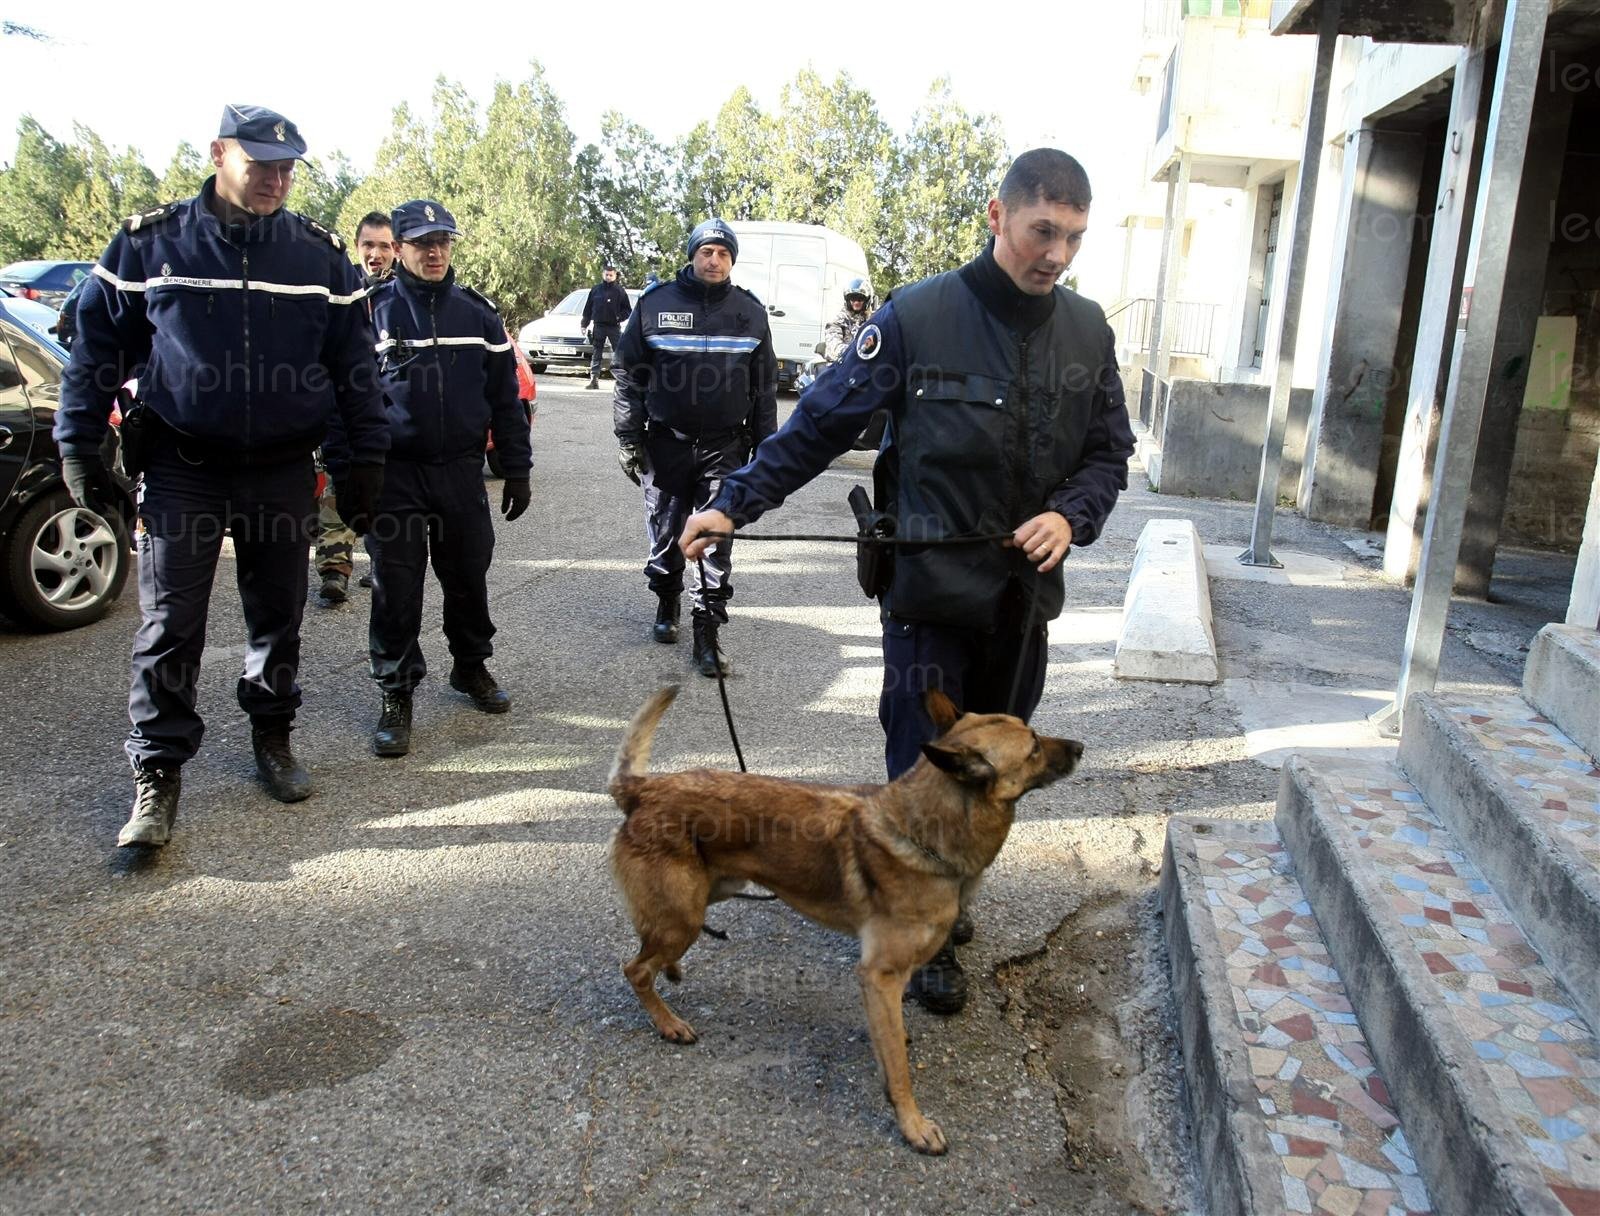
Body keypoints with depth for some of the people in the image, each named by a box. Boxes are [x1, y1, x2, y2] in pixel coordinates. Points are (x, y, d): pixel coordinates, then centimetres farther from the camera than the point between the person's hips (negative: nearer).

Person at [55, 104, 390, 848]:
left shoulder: (319, 254, 3)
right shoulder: (150, 242, 0)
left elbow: (354, 361, 6)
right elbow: (98, 346, 5)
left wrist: (366, 457, 2)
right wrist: (76, 444, 2)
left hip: (283, 470, 2)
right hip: (181, 468, -1)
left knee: (278, 615, 11)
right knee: (169, 626, -1)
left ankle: (272, 736, 30)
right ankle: (157, 774, 8)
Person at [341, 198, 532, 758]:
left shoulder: (477, 311, 7)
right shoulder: (372, 309, -1)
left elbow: (505, 395, 10)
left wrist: (516, 470, 7)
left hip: (462, 470, 3)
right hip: (394, 474, -2)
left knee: (469, 575, 12)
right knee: (396, 588, 1)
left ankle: (471, 666, 33)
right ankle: (396, 695, 14)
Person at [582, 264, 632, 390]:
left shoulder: (619, 291, 2)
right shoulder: (595, 289, 8)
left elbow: (628, 310, 5)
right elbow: (588, 308, 12)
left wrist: (619, 317, -11)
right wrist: (584, 324, 8)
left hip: (614, 327, -2)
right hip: (598, 326, 2)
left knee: (618, 352, -3)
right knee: (596, 353, 2)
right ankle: (594, 378, 4)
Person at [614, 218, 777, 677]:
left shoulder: (750, 312, 6)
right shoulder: (655, 304, 0)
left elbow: (765, 387, 10)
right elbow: (629, 376, 4)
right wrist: (629, 439, 0)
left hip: (725, 446, 0)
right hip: (666, 443, 0)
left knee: (717, 540, -3)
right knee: (665, 532, 9)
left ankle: (707, 632, 3)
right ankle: (667, 604, 34)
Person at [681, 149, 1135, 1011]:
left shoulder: (1087, 331, 3)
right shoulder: (917, 316, -11)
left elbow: (1110, 451, 11)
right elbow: (821, 423, -7)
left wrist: (1072, 515, -9)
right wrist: (734, 503, -11)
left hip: (1026, 590, 5)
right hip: (930, 586, -4)